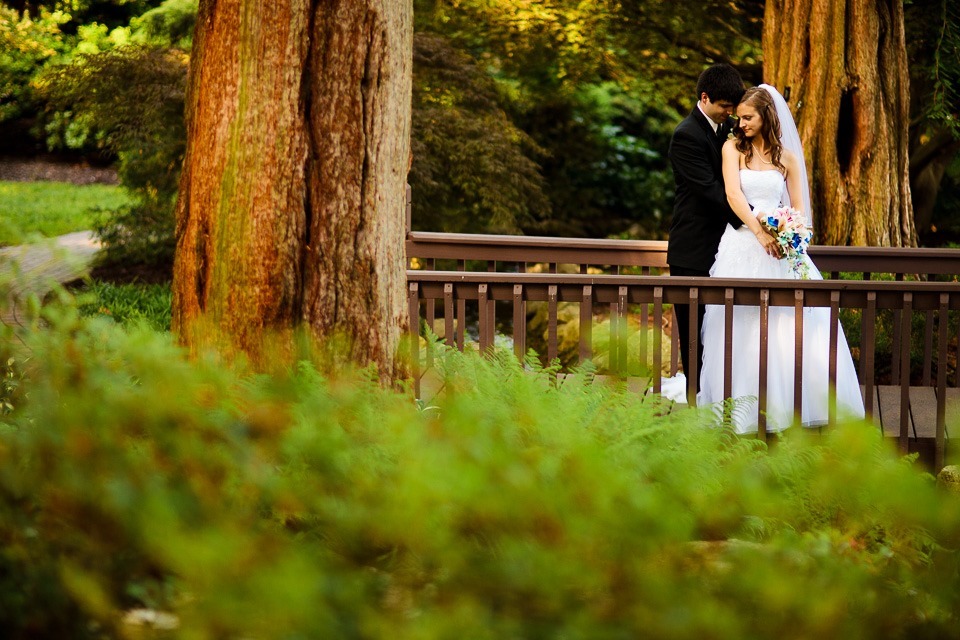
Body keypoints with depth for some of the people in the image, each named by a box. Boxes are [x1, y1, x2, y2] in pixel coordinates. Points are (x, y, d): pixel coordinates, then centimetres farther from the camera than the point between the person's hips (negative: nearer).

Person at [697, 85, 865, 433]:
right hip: (742, 244, -2)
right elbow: (733, 194, -9)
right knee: (744, 329, -6)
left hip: (780, 245, 2)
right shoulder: (733, 148, 5)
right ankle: (746, 410, -3)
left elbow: (799, 207, 12)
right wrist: (759, 232, -21)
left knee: (792, 326, -6)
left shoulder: (786, 157, 12)